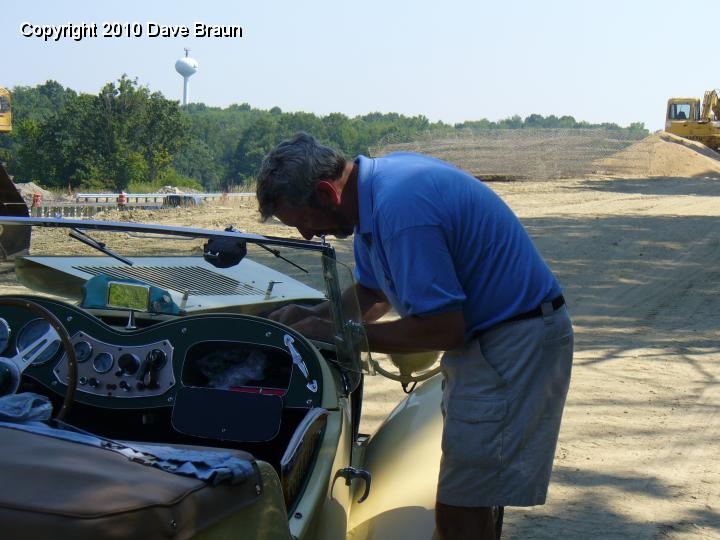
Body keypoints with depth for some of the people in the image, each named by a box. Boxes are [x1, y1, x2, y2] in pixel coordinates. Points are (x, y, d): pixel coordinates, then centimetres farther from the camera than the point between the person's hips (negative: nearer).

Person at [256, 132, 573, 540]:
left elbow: (443, 330, -25)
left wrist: (337, 334, -17)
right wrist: (311, 315, 1)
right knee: (467, 506, 18)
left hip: (515, 343, -11)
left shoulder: (401, 210, -27)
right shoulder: (378, 179, 5)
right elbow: (372, 294, 18)